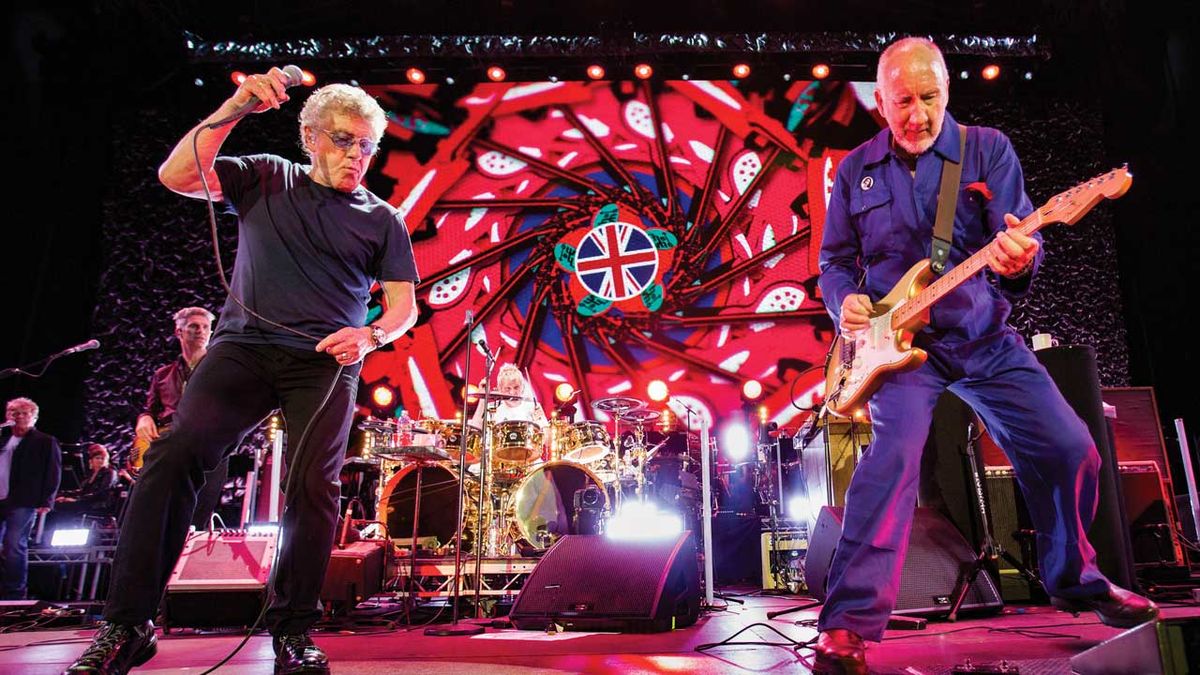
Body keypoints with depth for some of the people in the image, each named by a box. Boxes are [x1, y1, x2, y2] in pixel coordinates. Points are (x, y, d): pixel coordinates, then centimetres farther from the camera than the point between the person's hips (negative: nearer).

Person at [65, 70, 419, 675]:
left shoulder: (381, 220, 12)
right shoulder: (266, 178, 14)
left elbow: (404, 305, 9)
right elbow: (175, 176, 2)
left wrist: (370, 336, -12)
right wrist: (234, 109, -8)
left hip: (324, 361, 0)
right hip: (243, 347, 1)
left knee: (312, 483, -16)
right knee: (175, 454, -18)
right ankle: (127, 625, -10)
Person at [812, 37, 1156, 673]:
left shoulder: (987, 149, 1)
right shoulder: (856, 170, 3)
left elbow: (1021, 237, -9)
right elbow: (834, 260, 9)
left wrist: (1017, 259, -33)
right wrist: (845, 300, -13)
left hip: (984, 337, 2)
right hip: (899, 342, -2)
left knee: (1069, 449, 2)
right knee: (895, 453, -26)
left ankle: (1075, 579, 31)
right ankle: (848, 624, -22)